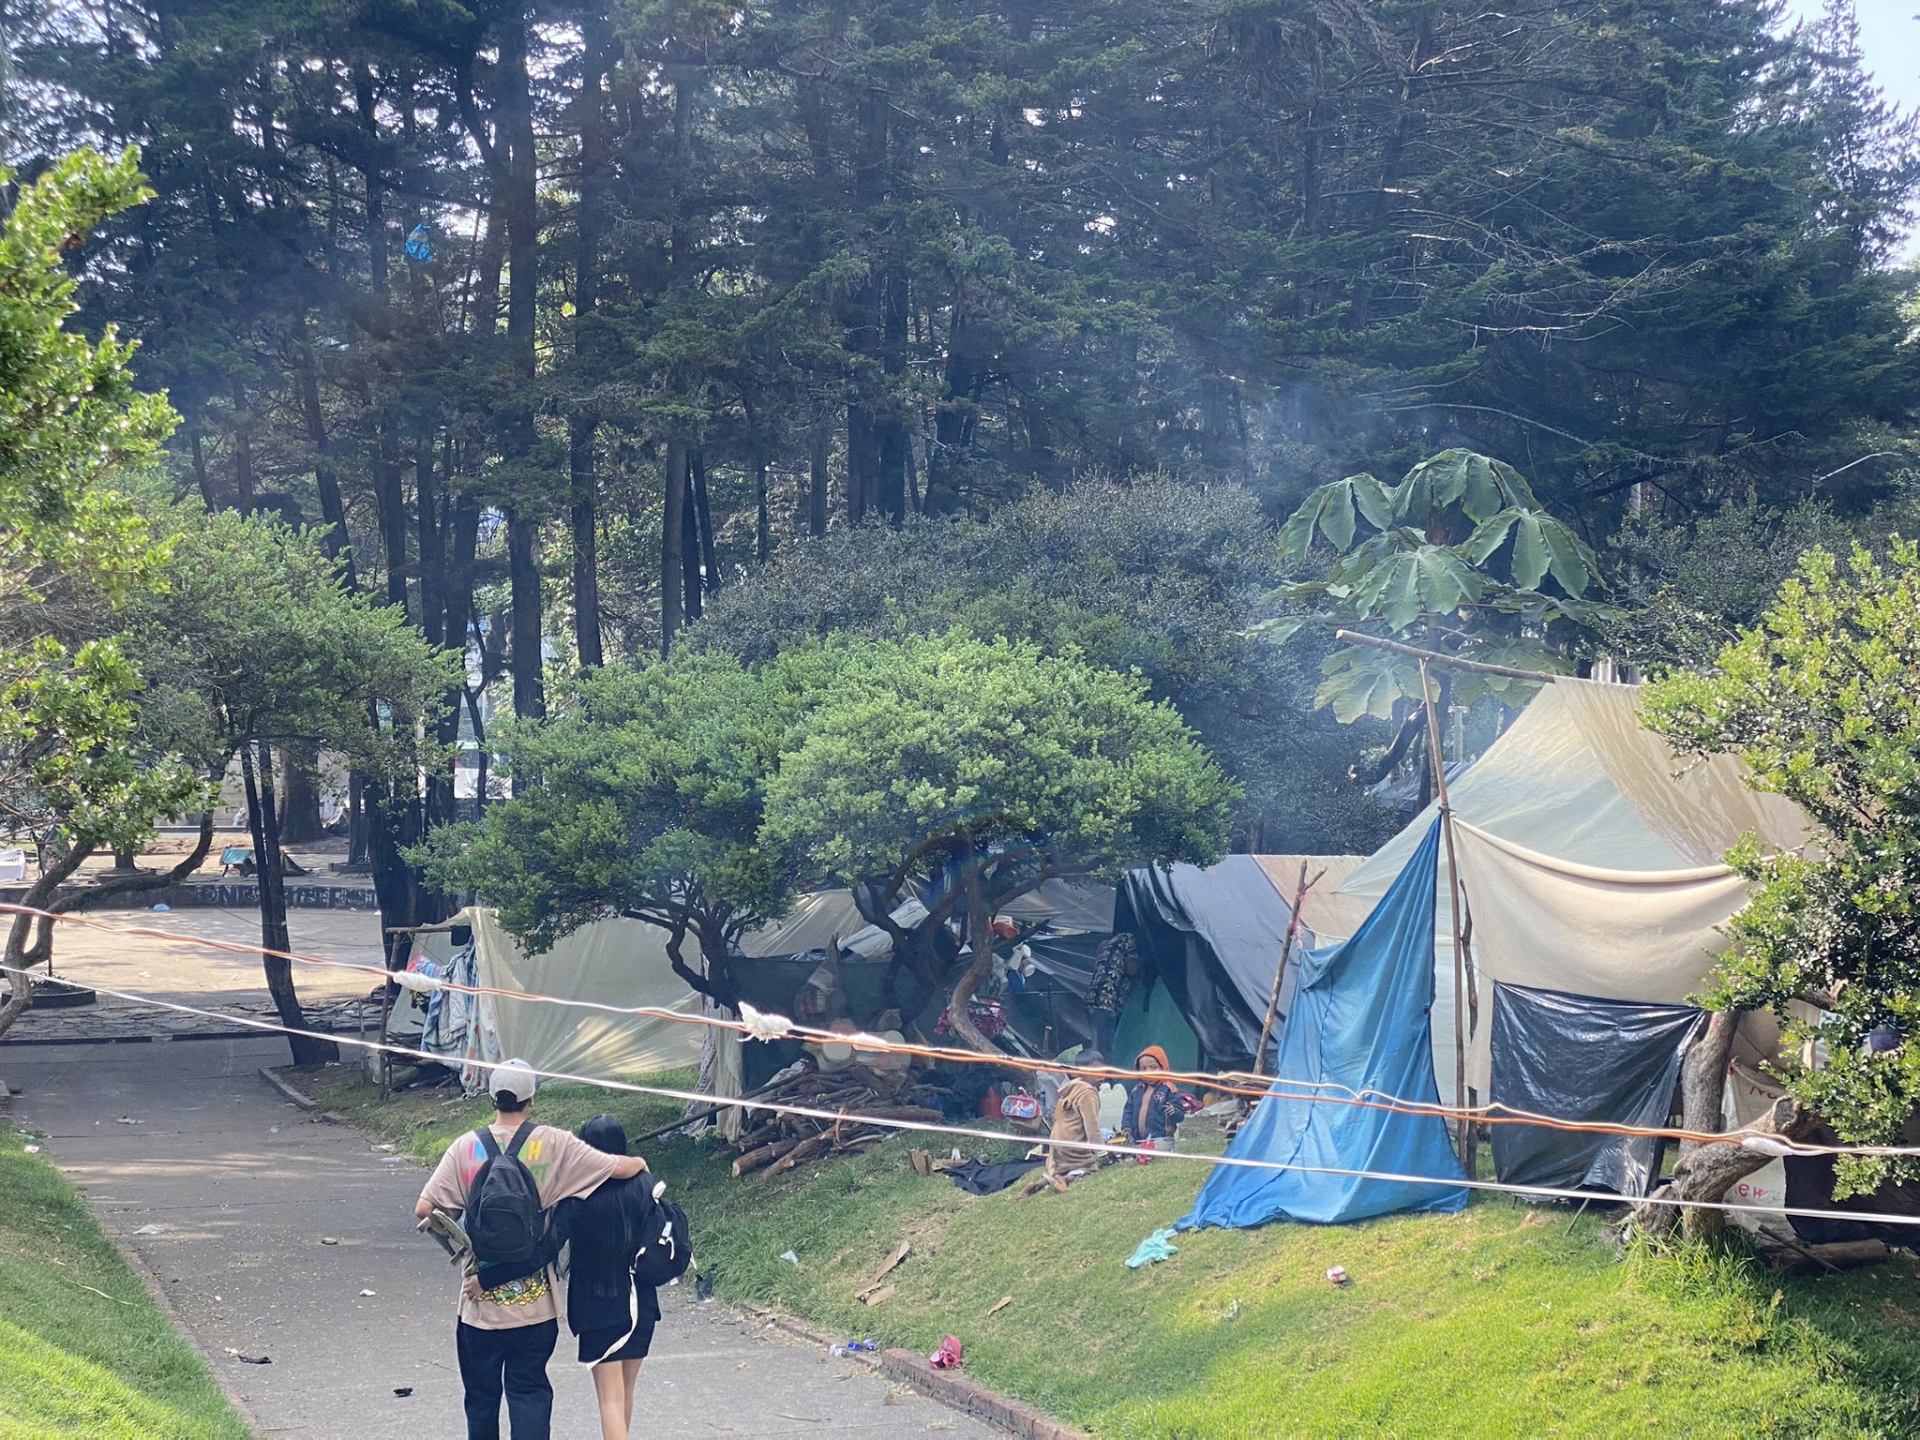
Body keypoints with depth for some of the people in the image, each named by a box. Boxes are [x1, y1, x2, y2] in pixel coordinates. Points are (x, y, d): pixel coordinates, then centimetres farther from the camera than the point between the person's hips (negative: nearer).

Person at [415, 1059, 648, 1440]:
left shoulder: (467, 1148, -5)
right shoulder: (554, 1145, -9)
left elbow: (424, 1209, -9)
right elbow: (620, 1168, -9)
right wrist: (638, 1163, 14)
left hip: (480, 1298, 1)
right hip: (533, 1303, -1)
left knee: (482, 1394, 15)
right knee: (529, 1391, 7)